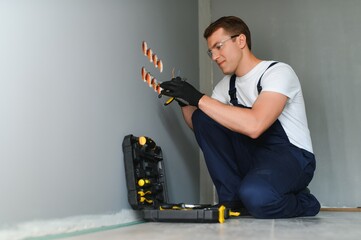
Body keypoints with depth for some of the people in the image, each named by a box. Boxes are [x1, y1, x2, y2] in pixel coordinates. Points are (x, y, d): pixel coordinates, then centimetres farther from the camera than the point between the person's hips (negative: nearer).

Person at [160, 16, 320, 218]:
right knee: (203, 118, -7)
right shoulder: (227, 84, 9)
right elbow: (199, 127, 13)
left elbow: (254, 125, -31)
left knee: (256, 196, -37)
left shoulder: (278, 72, -14)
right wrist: (184, 101, -7)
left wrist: (198, 98, -26)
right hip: (253, 155, 7)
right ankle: (234, 199, -4)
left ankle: (302, 203, -1)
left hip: (293, 157, -6)